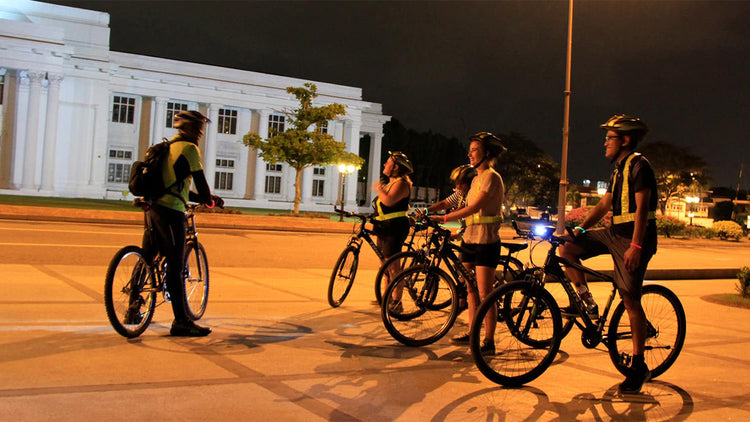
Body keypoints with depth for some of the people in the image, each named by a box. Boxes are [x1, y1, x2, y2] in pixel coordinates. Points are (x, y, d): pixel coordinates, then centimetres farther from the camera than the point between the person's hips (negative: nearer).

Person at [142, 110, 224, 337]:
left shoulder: (167, 146, 22)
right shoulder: (189, 148, -6)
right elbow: (200, 181, -8)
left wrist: (203, 198, 24)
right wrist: (209, 199, 11)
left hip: (154, 206, 9)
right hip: (171, 210, -9)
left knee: (147, 258, 18)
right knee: (175, 266, -7)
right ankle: (181, 321, -3)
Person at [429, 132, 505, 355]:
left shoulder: (491, 177, -12)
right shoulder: (476, 179, 17)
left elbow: (474, 208, -22)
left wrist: (443, 218, -25)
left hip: (486, 240, -9)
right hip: (470, 238, 9)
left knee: (484, 293, -7)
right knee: (471, 288, 13)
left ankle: (489, 342, 0)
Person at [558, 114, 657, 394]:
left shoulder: (639, 165, -11)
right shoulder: (619, 169, 17)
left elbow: (642, 208, -19)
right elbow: (604, 205, 16)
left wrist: (635, 246, -25)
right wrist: (580, 228, 5)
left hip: (634, 238, -9)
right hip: (614, 234, 9)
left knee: (630, 300, -6)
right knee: (567, 248, -5)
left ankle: (638, 366, 3)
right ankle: (586, 301, 7)